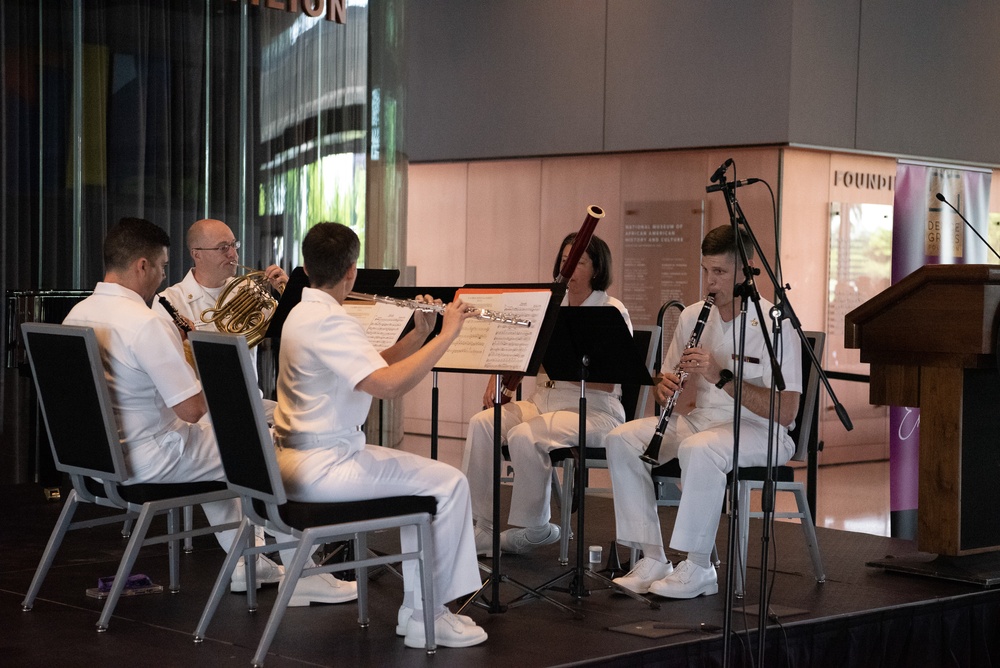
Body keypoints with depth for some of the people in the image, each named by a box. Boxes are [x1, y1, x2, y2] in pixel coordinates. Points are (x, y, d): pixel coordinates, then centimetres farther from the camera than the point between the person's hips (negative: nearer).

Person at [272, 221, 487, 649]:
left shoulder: (303, 313, 13)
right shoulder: (328, 321, -20)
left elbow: (375, 367, 17)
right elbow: (389, 384, -30)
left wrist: (418, 335, 3)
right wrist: (445, 336, -22)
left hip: (294, 460, 10)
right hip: (321, 466, -10)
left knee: (420, 477, 21)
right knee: (449, 484, -6)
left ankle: (416, 608, 21)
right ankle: (425, 618, 2)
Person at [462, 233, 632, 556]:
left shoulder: (613, 312, -5)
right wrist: (499, 378, -3)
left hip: (593, 411, -6)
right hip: (543, 401, 6)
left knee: (524, 436, -31)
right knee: (481, 423, -19)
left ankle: (533, 527, -12)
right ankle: (480, 525, -16)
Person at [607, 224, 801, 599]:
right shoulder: (692, 317, 8)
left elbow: (785, 411, -19)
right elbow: (668, 380, 18)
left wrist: (722, 377, -25)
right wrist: (665, 387, -8)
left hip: (758, 431, -7)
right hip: (701, 420, 7)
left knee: (699, 449, -37)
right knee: (621, 439, -15)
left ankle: (697, 568, -24)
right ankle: (652, 558, -14)